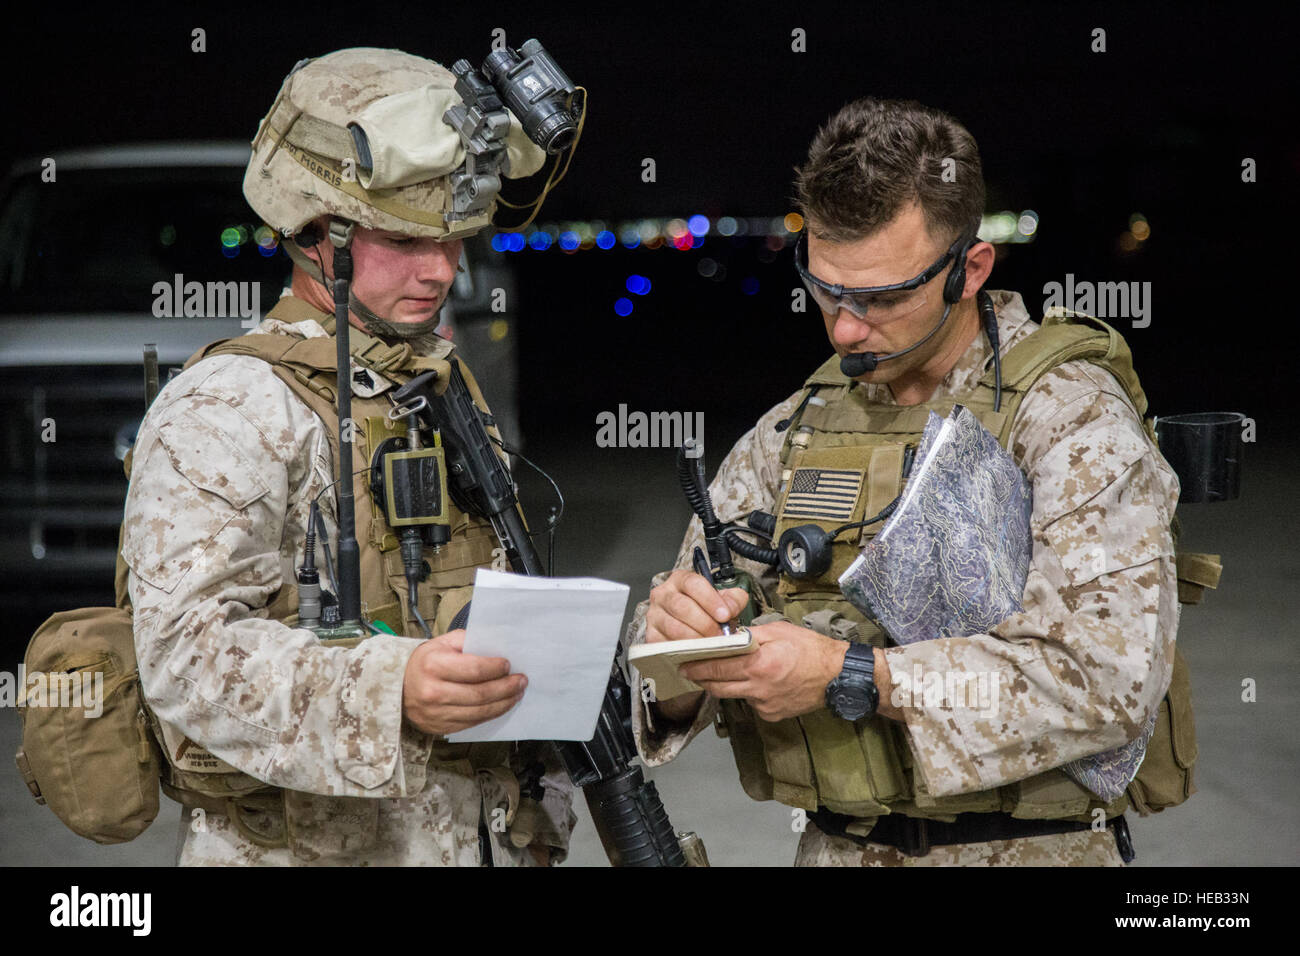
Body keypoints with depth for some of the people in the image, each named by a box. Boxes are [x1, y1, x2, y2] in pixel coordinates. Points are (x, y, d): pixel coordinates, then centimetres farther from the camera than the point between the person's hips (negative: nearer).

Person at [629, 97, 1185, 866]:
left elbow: (1110, 678, -17)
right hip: (836, 846, 4)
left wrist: (853, 676, -19)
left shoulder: (1070, 414, -5)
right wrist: (673, 637, -11)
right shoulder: (792, 431, 10)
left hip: (1025, 848, -4)